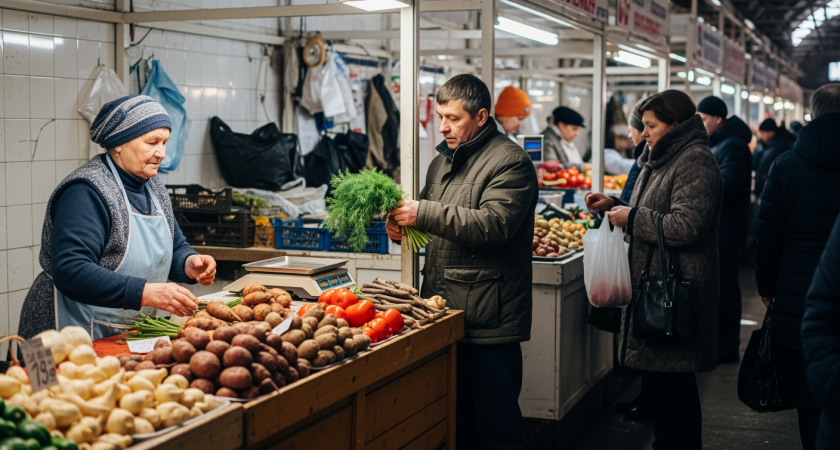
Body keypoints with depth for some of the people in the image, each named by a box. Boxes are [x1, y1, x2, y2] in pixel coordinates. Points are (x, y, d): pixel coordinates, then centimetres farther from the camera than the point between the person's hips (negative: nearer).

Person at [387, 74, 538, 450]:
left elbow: (493, 224, -23)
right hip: (443, 314, 8)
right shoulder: (442, 161, 18)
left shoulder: (510, 162, -9)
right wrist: (402, 224, 6)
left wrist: (423, 213, -24)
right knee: (457, 419, 16)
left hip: (488, 320, -8)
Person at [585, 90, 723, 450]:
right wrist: (614, 205, 10)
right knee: (652, 371, 15)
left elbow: (686, 226, -24)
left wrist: (632, 218, -15)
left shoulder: (695, 163, -14)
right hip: (652, 284, 10)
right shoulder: (659, 160, 18)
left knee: (673, 377, -4)